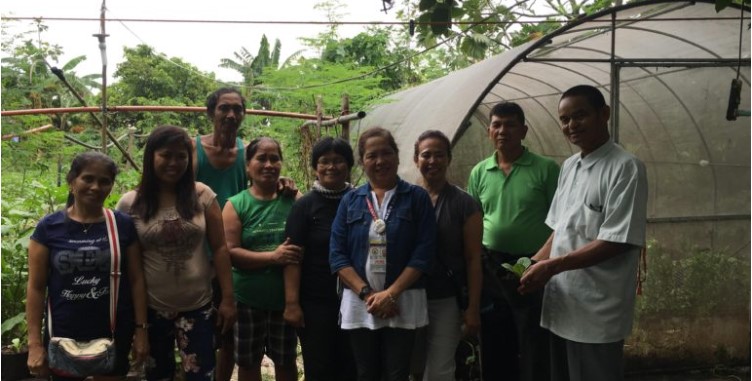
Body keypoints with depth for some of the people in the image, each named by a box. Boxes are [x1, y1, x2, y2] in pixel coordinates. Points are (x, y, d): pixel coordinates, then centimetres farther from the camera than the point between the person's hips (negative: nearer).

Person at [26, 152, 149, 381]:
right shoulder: (49, 227, -4)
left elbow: (136, 280, 0)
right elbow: (36, 287, -3)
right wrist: (35, 342, -5)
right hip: (64, 336, 0)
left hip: (115, 333, 0)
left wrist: (140, 328, -2)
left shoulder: (123, 225, -2)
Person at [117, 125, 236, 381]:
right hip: (152, 309, 1)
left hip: (197, 307, 0)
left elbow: (220, 248, -1)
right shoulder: (130, 204, -4)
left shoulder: (202, 196, -4)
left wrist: (228, 299, -3)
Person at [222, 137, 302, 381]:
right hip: (248, 300, -1)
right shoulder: (236, 205, -5)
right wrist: (273, 256, -23)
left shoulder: (293, 200, -2)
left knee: (286, 361, 16)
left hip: (286, 298, 1)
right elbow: (230, 252, -13)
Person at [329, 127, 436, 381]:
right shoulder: (350, 201, 6)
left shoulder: (417, 197, 0)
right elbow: (337, 254, 1)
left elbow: (423, 252, -7)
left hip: (403, 303, -2)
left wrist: (391, 294, -13)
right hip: (359, 303, 2)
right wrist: (367, 293, -10)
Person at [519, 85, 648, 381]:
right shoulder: (568, 167, 12)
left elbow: (617, 242, -18)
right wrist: (532, 265, 3)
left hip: (596, 312, -7)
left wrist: (552, 266, -18)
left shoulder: (626, 168, -13)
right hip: (560, 305, 7)